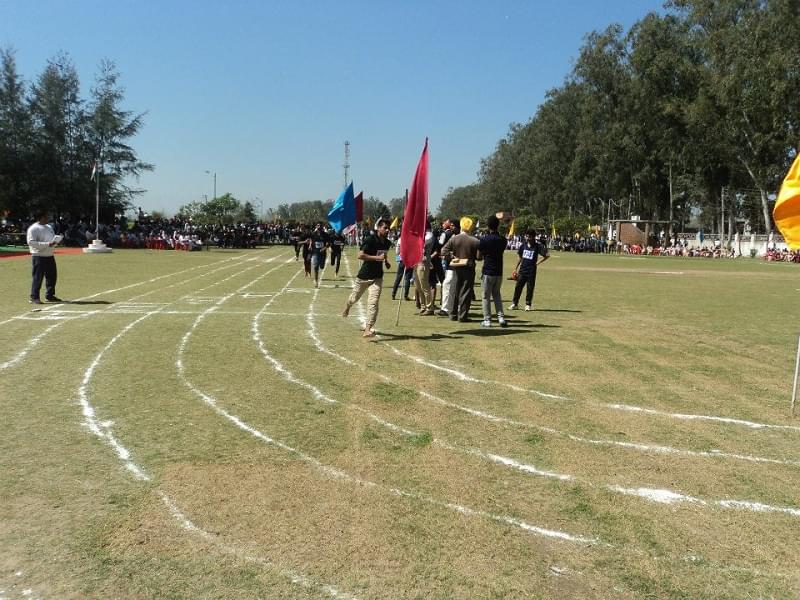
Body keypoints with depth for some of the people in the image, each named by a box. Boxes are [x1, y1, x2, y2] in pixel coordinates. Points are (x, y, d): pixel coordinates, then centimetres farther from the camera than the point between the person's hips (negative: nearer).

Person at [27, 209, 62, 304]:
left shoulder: (49, 227, 16)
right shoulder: (33, 229, -9)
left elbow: (54, 238, 24)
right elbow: (31, 242, -17)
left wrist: (55, 241, -1)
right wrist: (47, 244, -23)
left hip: (49, 256, 8)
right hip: (39, 256, -8)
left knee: (52, 275, 12)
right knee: (38, 277, -5)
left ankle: (50, 295, 24)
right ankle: (34, 297, 1)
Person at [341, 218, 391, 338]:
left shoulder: (386, 242, 3)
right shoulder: (370, 240, -17)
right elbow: (360, 255, -24)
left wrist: (386, 261, 4)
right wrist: (377, 258, -28)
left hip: (377, 277, 3)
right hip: (364, 275, -3)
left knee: (373, 302, -11)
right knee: (354, 298, 18)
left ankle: (368, 329, -12)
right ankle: (347, 306, 54)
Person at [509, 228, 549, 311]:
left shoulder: (537, 246, -7)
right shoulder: (523, 245, 6)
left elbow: (547, 255, -10)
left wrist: (538, 262, -8)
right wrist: (516, 268, 15)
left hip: (531, 271, -4)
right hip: (522, 270, 4)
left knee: (530, 288, 3)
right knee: (518, 286, 2)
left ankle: (528, 304, 15)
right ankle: (514, 304, 9)